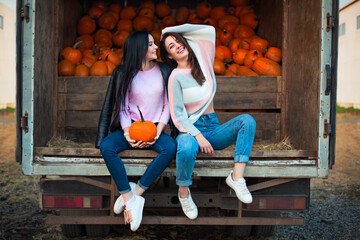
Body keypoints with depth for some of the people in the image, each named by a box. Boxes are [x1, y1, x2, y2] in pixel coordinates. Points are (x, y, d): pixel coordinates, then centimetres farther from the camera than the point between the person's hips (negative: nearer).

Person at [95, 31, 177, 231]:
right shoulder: (124, 74, 3)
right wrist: (127, 132, -17)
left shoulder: (164, 71, 4)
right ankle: (131, 200, -26)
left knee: (171, 148, -33)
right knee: (106, 147, -30)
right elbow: (123, 108, 1)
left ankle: (134, 193, -24)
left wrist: (158, 131, -12)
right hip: (131, 127, 0)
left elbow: (168, 105, 3)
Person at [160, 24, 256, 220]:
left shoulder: (203, 62, 10)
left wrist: (176, 32, 8)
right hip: (190, 129, -4)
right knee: (187, 150, -40)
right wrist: (198, 136, -21)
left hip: (213, 128, 5)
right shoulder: (176, 77, -4)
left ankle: (237, 176, -31)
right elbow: (178, 115, -9)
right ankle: (184, 193, -11)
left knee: (247, 120, -23)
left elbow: (210, 31, 10)